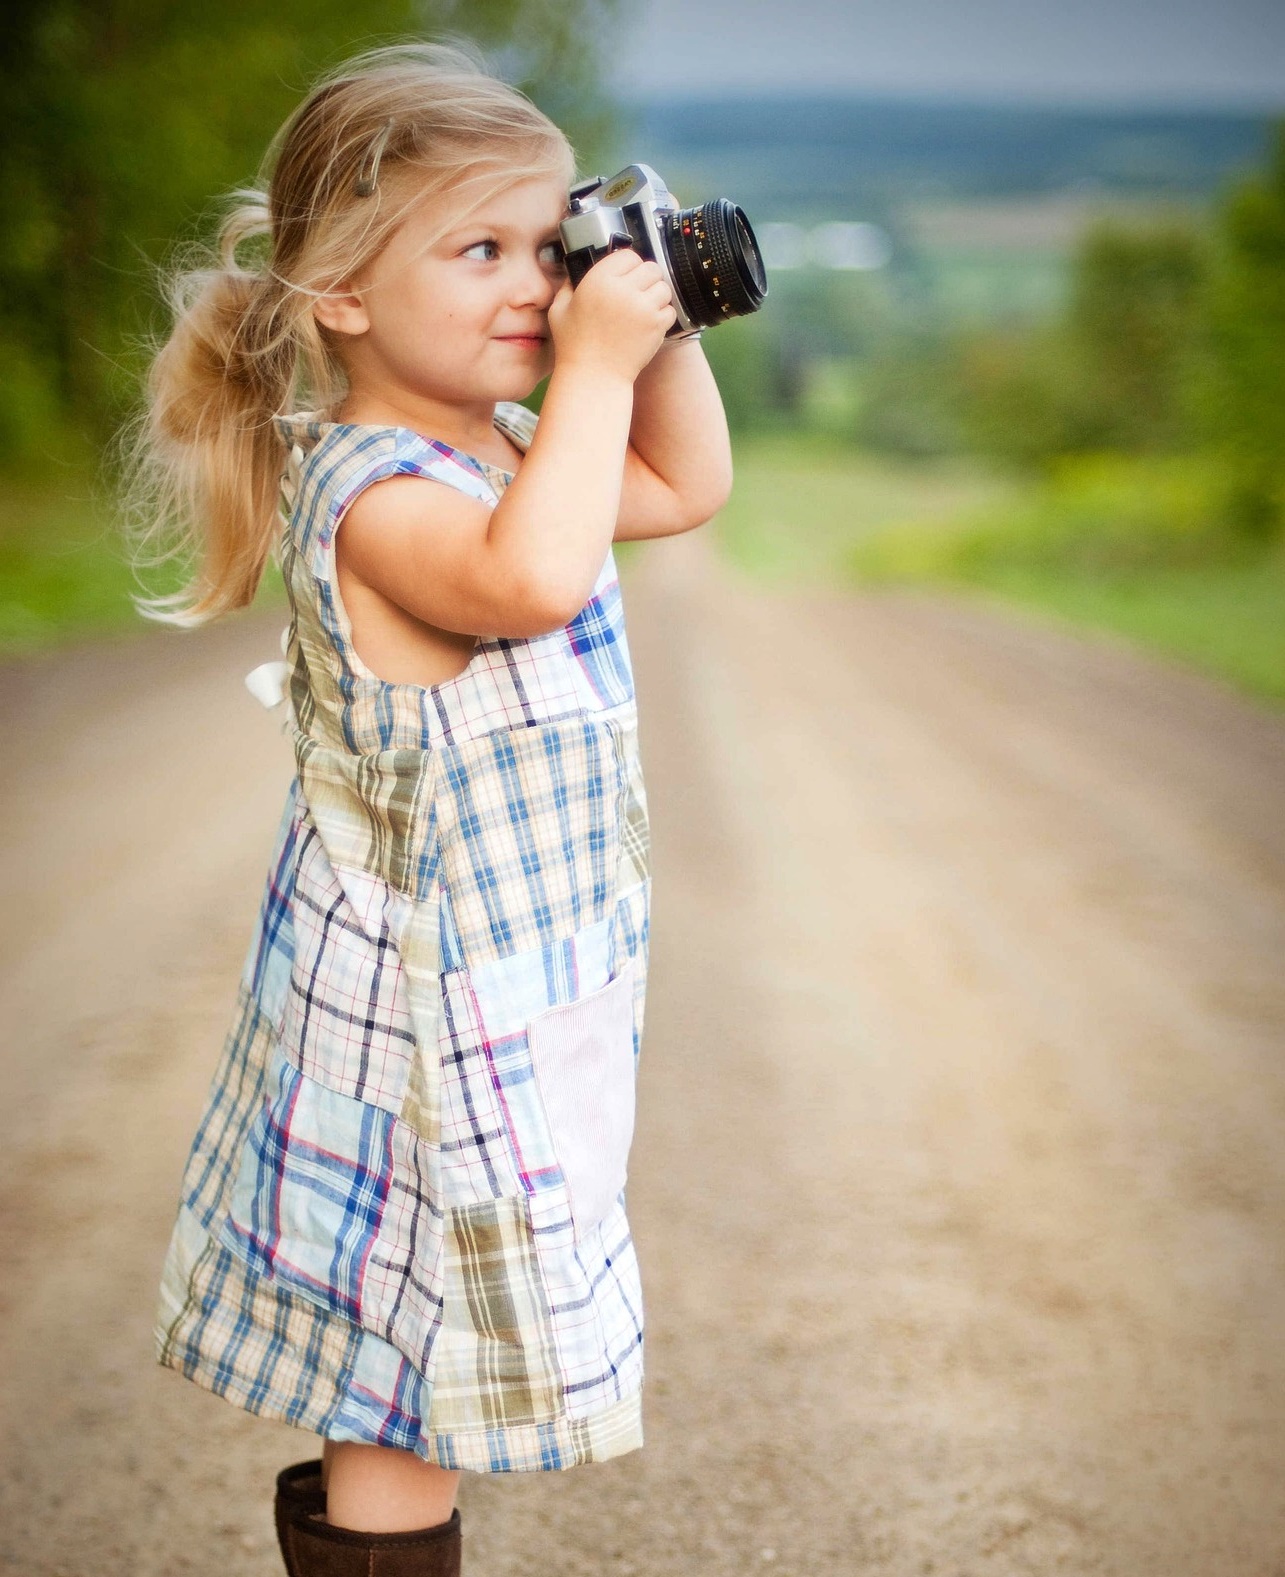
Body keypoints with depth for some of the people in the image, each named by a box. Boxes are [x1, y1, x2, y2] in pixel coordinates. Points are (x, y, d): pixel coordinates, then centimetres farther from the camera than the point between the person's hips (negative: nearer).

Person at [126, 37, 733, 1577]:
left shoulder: (503, 446, 7)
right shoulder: (368, 490, -23)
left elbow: (687, 488, 19)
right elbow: (528, 577, -42)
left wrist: (659, 333, 5)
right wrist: (594, 368, -32)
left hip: (519, 961, 10)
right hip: (431, 999, -10)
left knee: (457, 1324, 21)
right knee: (431, 1331, 2)